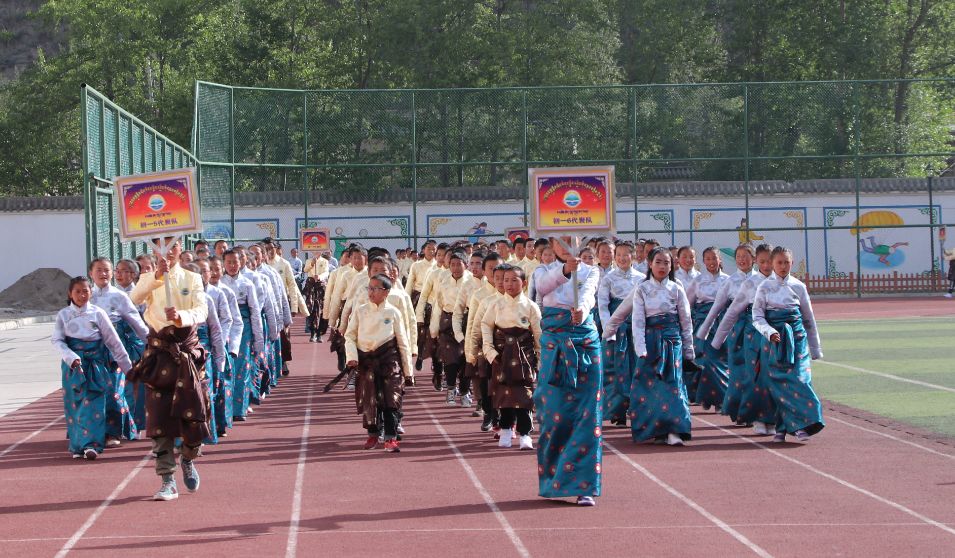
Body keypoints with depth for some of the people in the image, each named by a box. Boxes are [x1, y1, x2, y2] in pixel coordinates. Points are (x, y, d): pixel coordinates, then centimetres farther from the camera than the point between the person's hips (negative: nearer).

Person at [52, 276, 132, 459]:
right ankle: (77, 445, 10)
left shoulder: (98, 313, 0)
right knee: (74, 404, 2)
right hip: (73, 364, 1)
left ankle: (91, 444, -13)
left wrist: (127, 366, 5)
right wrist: (71, 358, -18)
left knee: (94, 403, -9)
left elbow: (113, 341, 3)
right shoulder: (64, 315, 2)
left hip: (96, 362, -1)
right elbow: (57, 340, -2)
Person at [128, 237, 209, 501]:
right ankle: (168, 481, -1)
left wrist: (182, 317, -30)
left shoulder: (192, 278, 6)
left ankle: (188, 459, 28)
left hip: (187, 348, 0)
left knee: (194, 411, -3)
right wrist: (157, 276, -30)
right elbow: (135, 298, -16)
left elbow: (202, 311, -9)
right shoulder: (148, 278, 7)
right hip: (159, 350, 0)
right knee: (159, 417, -4)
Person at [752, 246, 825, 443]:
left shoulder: (798, 286, 6)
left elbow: (809, 318, 12)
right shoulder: (765, 287, 3)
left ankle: (802, 425, -14)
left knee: (798, 378, -13)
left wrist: (815, 349, 15)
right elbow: (757, 316, -2)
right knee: (776, 383, 0)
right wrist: (769, 332, -21)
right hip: (773, 339, 0)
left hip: (796, 338, 0)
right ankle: (782, 428, 8)